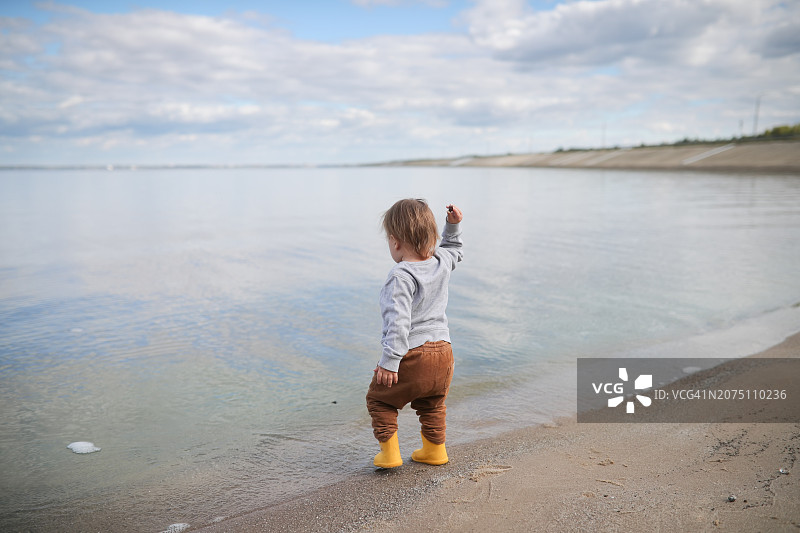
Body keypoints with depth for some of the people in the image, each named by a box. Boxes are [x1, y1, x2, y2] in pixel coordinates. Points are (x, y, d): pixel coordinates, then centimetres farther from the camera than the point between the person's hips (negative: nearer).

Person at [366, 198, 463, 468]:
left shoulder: (401, 276, -18)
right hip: (443, 352, 7)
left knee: (379, 398, 15)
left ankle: (389, 452, 16)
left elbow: (398, 321, -26)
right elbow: (452, 249, 31)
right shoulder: (441, 263, 4)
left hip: (412, 355, -7)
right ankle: (434, 449, 39)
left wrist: (389, 360, -24)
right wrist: (453, 225, 20)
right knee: (432, 404, 28)